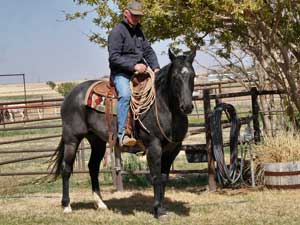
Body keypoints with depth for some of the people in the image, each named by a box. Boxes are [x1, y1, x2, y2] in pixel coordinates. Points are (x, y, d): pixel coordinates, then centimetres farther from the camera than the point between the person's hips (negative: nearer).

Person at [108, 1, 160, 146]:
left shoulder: (138, 31, 18)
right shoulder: (117, 32, -7)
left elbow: (148, 51, 20)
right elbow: (114, 57, -16)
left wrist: (155, 67, 2)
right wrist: (134, 66, -24)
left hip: (139, 72, 8)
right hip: (121, 73, -8)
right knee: (125, 94, -34)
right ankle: (122, 134, -39)